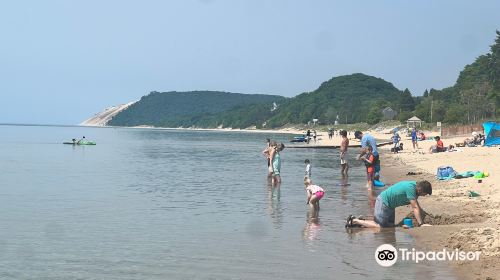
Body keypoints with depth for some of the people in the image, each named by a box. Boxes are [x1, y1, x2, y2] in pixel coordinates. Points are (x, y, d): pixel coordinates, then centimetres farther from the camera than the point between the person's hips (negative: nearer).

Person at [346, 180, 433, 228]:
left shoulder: (415, 185, 3)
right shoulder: (411, 188, -26)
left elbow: (418, 207, 14)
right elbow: (415, 208, -26)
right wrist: (420, 224, -25)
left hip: (389, 205, 10)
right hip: (383, 202, -10)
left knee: (390, 225, 12)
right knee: (380, 226, -9)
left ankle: (362, 221, 16)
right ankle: (354, 220, -1)